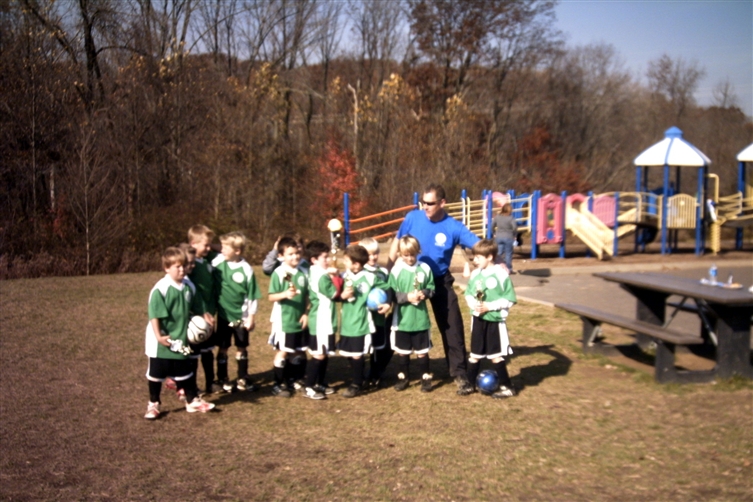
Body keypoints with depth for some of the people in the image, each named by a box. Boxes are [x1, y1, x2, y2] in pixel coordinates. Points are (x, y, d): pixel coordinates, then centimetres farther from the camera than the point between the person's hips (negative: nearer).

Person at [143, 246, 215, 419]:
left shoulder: (189, 286, 0)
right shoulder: (160, 289, -19)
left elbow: (196, 307, 15)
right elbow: (154, 314, -21)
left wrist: (205, 317, 11)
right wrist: (158, 336, -26)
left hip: (180, 339, 5)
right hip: (161, 341, -5)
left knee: (184, 372, 15)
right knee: (156, 373, 9)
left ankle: (193, 401, 27)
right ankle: (153, 405, 22)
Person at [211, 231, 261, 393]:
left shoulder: (246, 269, -12)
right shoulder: (218, 262, -9)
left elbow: (252, 296, -6)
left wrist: (251, 317, -4)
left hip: (241, 316, 0)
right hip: (223, 314, 1)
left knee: (242, 348, 12)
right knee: (223, 348, 8)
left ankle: (243, 379, 24)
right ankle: (223, 380, 20)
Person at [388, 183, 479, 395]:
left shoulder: (454, 227, -17)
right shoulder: (413, 218, -12)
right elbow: (397, 243, 0)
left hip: (440, 282, -1)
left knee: (452, 327, -4)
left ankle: (460, 374, 4)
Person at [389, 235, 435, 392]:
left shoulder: (425, 269, -4)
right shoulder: (396, 270, -7)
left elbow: (432, 288, 3)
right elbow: (392, 294, -8)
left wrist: (424, 293, -16)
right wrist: (407, 297, -20)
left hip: (421, 318, 0)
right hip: (402, 319, 0)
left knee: (422, 351, 10)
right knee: (402, 351, 13)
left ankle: (425, 377, 22)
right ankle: (403, 377, 28)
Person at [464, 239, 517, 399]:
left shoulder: (501, 274, -15)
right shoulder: (475, 274, 1)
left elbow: (510, 299, -13)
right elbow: (468, 294, 10)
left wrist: (489, 306, -19)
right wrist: (473, 304, -12)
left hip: (495, 321, -5)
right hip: (478, 319, 5)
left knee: (496, 356, 3)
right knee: (475, 354, 14)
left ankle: (506, 387, 16)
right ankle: (469, 383, 26)